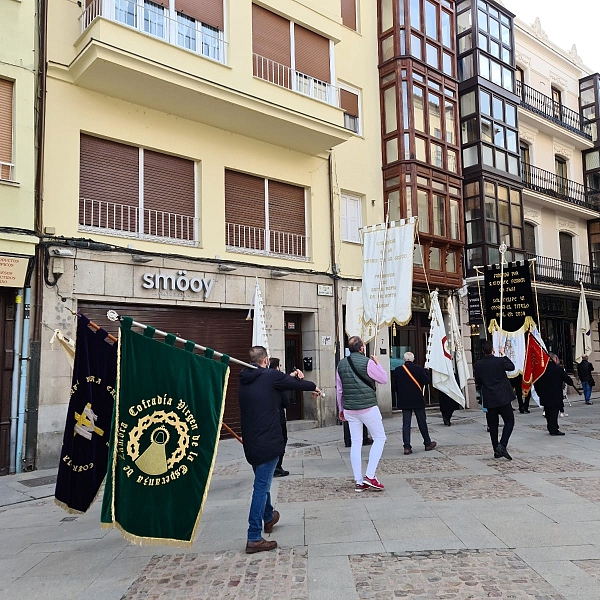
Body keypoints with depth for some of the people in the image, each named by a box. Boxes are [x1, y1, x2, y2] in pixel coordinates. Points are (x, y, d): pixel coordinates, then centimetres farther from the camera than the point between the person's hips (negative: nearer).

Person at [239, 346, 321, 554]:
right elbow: (296, 383, 3)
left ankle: (268, 517, 45)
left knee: (262, 482, 24)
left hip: (250, 443, 7)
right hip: (268, 442, -7)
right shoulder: (271, 376, -11)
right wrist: (314, 387, 23)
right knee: (262, 486, -4)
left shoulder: (244, 380, 7)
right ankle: (254, 538, -3)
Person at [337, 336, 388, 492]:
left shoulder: (341, 364, 6)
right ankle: (370, 476, 1)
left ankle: (359, 482, 11)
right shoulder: (367, 362, -11)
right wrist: (377, 363, 13)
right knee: (380, 438, 9)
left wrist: (341, 408, 21)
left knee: (356, 443, 9)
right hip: (368, 407, -5)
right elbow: (384, 379, 0)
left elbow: (339, 389, 12)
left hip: (349, 409, 5)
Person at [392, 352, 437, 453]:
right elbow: (427, 381, -6)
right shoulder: (419, 369, -9)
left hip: (404, 401, 1)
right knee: (422, 422, 12)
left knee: (406, 423, 3)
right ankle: (428, 443, 24)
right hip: (418, 400, -1)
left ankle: (407, 446, -3)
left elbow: (395, 385, 0)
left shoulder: (397, 370, -4)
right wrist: (425, 372, 9)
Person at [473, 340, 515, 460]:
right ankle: (502, 445, -9)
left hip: (489, 400, 3)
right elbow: (511, 367, 10)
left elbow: (478, 382, 5)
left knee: (493, 425, 11)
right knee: (509, 421, 8)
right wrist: (504, 355, 17)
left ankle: (497, 451, 15)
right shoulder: (500, 361, -10)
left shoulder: (477, 365, -4)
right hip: (503, 398, -3)